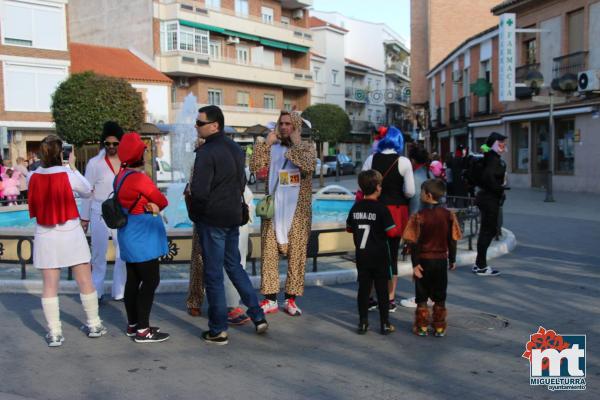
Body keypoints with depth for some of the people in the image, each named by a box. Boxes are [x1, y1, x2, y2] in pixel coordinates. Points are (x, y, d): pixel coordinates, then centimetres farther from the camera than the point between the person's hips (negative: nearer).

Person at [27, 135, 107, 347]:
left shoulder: (32, 177, -4)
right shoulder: (68, 175, -12)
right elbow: (87, 192, 4)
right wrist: (73, 166, 7)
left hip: (45, 237, 2)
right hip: (71, 235, -2)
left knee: (50, 286, 7)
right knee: (85, 281, 11)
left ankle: (54, 333, 9)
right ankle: (94, 325, 22)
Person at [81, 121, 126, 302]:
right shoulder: (95, 163, -3)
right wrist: (84, 217, 2)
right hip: (100, 214, -2)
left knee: (123, 254, 5)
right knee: (98, 254, 7)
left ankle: (119, 292, 17)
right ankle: (96, 292, 18)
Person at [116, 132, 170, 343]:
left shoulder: (121, 176, 8)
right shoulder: (139, 178, -20)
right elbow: (162, 201, -11)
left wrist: (150, 206, -8)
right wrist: (155, 206, 7)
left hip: (130, 238, 10)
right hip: (143, 239, -10)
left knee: (133, 280, 15)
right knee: (150, 281, -5)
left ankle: (133, 324, 24)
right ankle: (142, 330, -3)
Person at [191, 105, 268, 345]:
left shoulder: (206, 152, -18)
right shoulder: (235, 148, 9)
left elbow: (199, 191, -23)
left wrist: (195, 212, -5)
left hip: (212, 219, -8)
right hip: (233, 217, 8)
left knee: (213, 274, 2)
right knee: (234, 266, 20)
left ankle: (218, 330, 9)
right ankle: (258, 317, 21)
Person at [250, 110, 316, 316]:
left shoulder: (307, 148, 5)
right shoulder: (271, 148, 10)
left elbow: (308, 167, -17)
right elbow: (255, 167, -4)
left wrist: (295, 144, -9)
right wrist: (265, 143, -6)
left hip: (298, 210, -1)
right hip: (273, 208, 2)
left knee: (296, 253, 1)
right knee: (268, 252, 0)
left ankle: (290, 299, 11)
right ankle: (270, 299, 8)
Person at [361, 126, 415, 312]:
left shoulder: (371, 159, -1)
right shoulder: (403, 162, -7)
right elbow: (410, 192, -10)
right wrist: (396, 192, 10)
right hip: (396, 211, -2)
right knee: (392, 254, 7)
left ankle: (368, 297, 17)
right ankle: (390, 300, 13)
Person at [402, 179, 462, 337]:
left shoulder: (419, 216, -14)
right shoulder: (448, 215, -5)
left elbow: (414, 242, -14)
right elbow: (452, 241, 0)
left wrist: (415, 263, -8)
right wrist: (452, 259, 11)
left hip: (423, 260, -2)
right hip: (441, 260, 3)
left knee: (421, 296, 10)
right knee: (439, 297, 13)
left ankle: (422, 327, 16)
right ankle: (439, 327, 19)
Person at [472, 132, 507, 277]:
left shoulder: (495, 158, 15)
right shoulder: (493, 158, -16)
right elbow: (489, 176, -31)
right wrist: (499, 188, -20)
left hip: (487, 197, 10)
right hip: (490, 199, -10)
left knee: (487, 230, 15)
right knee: (488, 231, -5)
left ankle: (479, 264, 23)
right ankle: (481, 267, 2)